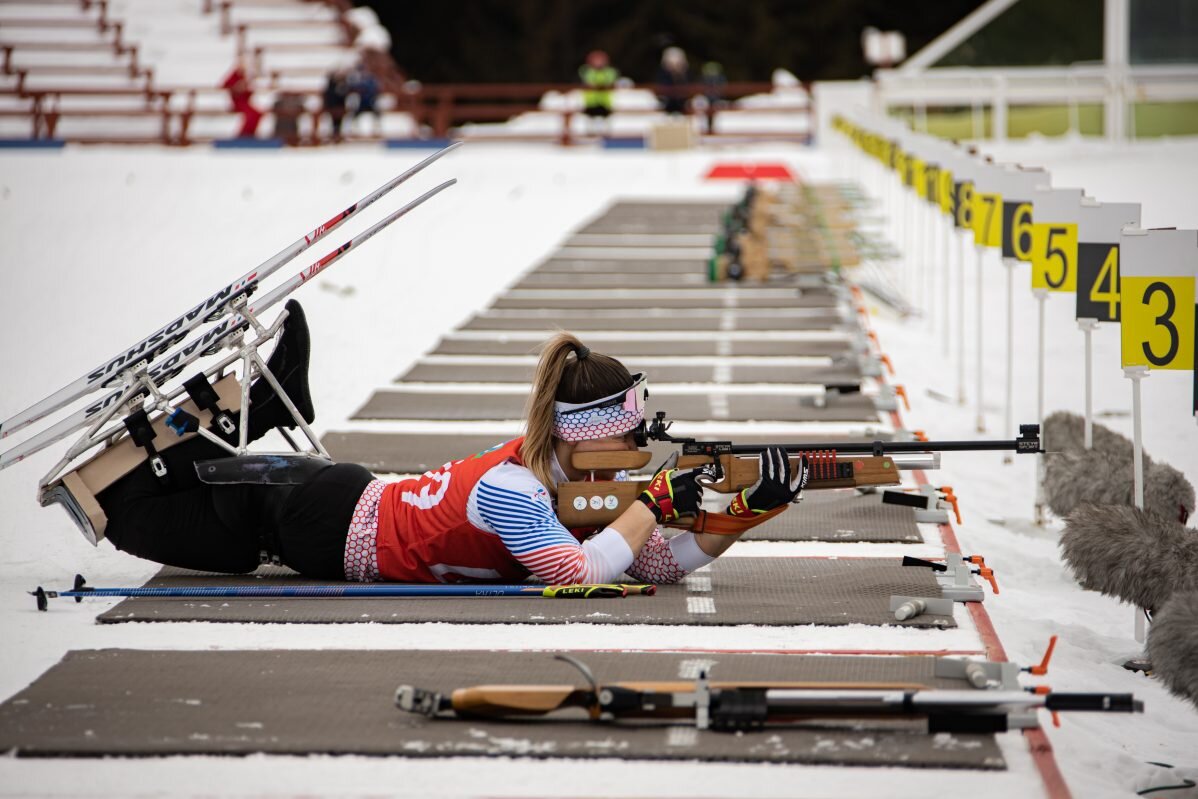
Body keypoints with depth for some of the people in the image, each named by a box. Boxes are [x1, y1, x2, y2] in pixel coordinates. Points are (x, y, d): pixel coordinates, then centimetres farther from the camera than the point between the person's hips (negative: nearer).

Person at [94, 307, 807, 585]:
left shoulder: (589, 478, -12)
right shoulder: (510, 488, -37)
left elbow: (662, 567, -13)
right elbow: (583, 574, -47)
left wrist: (746, 511, -26)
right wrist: (657, 501, -41)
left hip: (361, 499, 7)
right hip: (329, 524, -7)